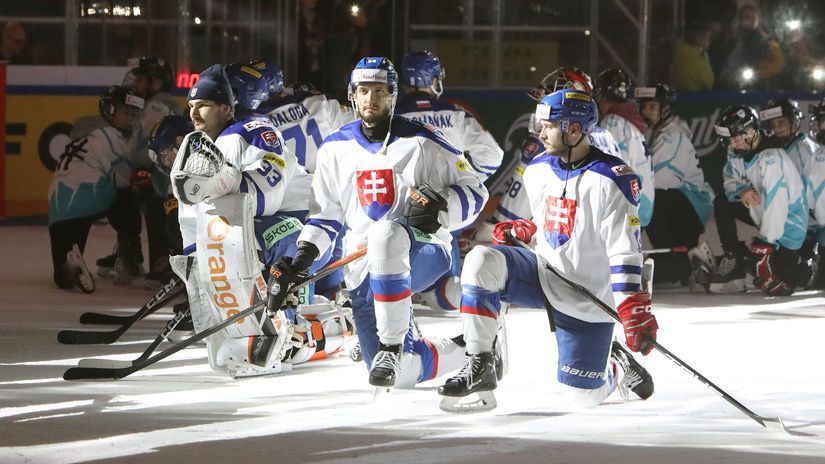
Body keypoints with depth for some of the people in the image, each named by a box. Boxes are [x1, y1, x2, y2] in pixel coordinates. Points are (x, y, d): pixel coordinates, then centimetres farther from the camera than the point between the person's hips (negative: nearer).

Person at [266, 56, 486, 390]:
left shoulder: (421, 143, 0)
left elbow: (473, 191, 3)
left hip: (422, 253, -4)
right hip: (364, 272, 4)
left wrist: (440, 206, -17)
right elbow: (325, 214, 20)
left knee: (385, 234, -41)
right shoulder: (335, 150, 12)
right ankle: (461, 351, 27)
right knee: (402, 374, -6)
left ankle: (393, 346, -38)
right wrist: (302, 259, 6)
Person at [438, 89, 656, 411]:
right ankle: (480, 367, -19)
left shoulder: (612, 179, -19)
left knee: (583, 396, -1)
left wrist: (634, 309, -29)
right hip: (542, 274, 5)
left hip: (588, 298, -5)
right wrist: (521, 230, 2)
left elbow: (625, 250, -21)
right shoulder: (537, 170, 2)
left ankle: (617, 365, 36)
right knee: (481, 261, -25)